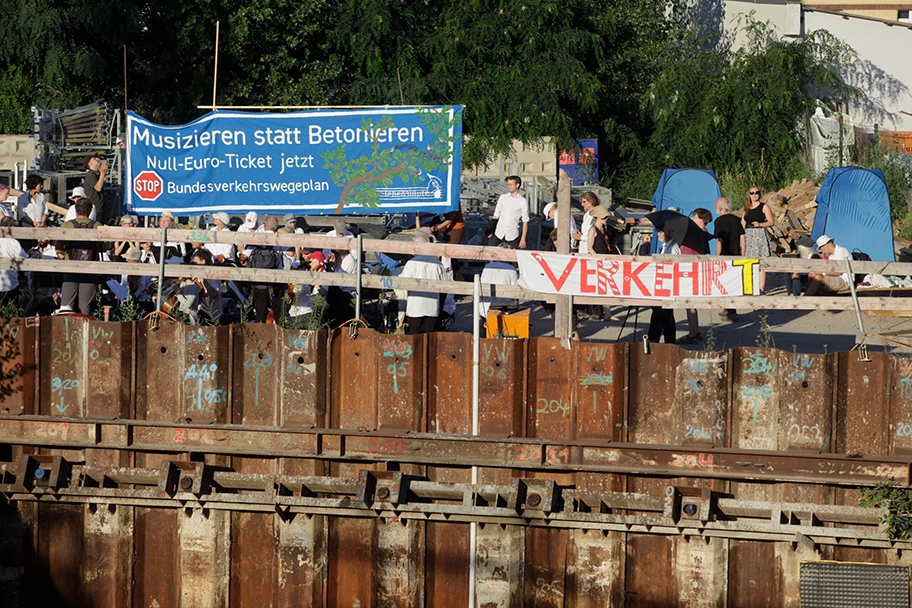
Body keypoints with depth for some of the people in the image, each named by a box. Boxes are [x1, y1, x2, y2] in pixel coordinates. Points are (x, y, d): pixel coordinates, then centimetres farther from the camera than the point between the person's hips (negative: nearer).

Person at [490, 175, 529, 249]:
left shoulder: (523, 201, -3)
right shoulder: (502, 198, 7)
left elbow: (525, 222, -3)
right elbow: (496, 215, 11)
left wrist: (523, 240, -7)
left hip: (512, 237, -3)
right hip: (498, 235, 3)